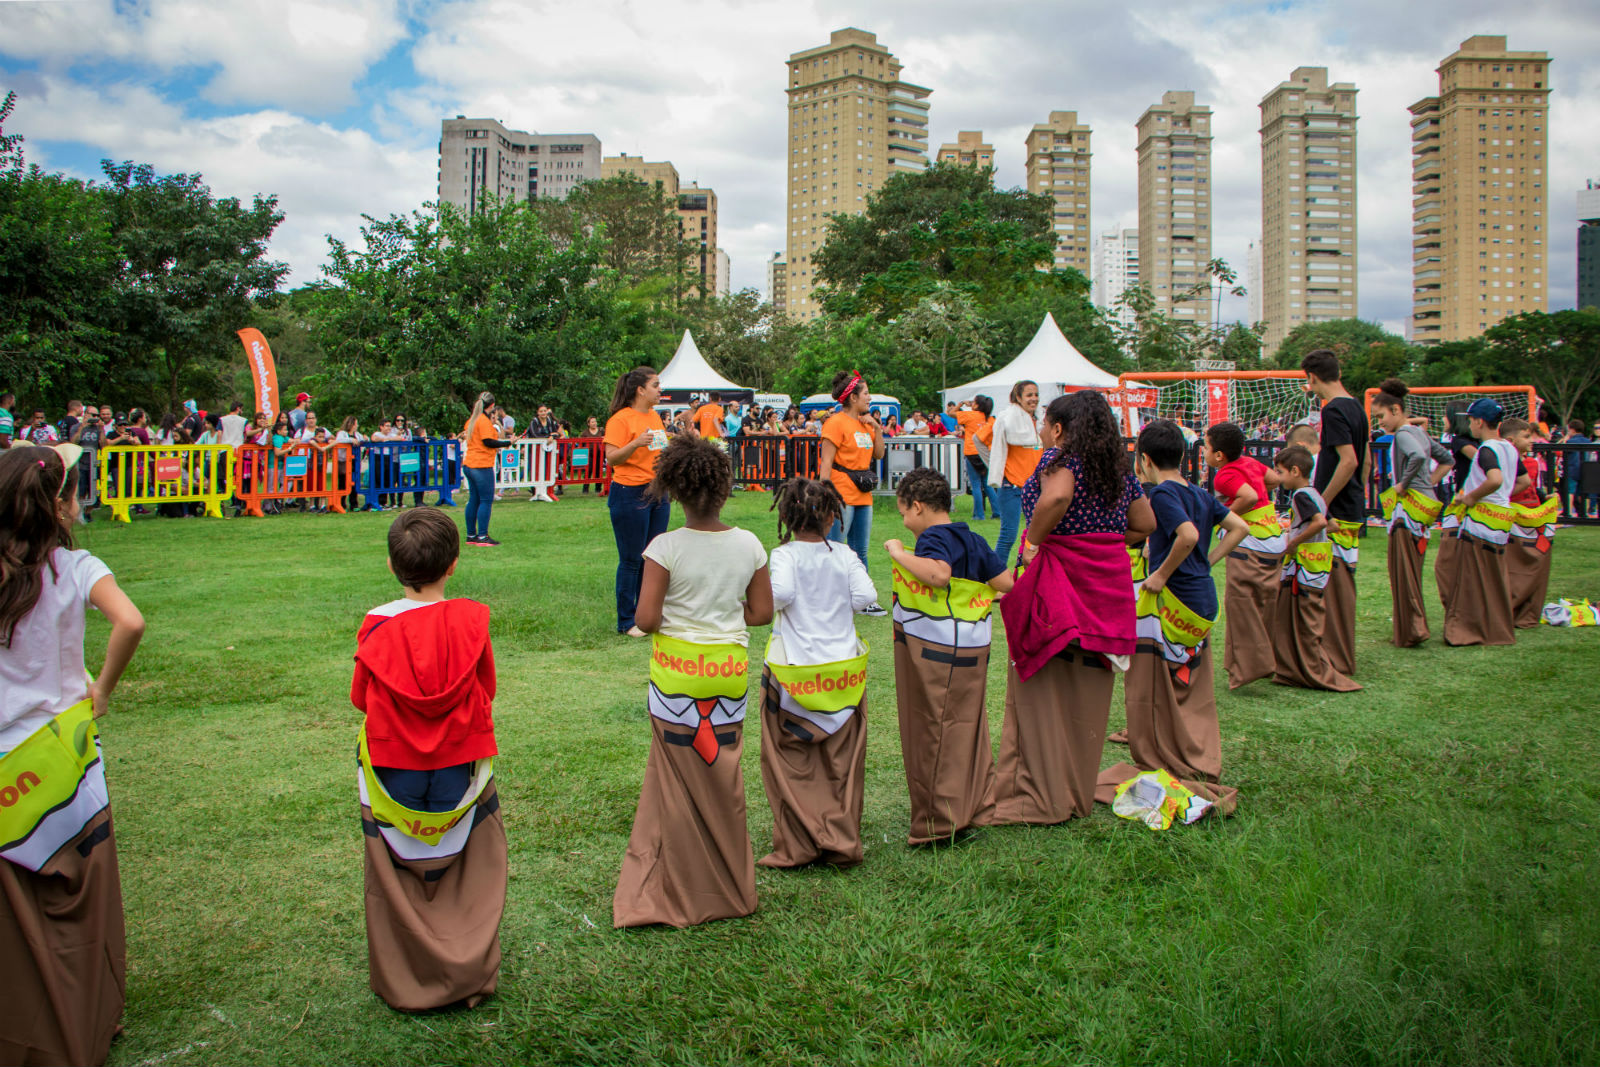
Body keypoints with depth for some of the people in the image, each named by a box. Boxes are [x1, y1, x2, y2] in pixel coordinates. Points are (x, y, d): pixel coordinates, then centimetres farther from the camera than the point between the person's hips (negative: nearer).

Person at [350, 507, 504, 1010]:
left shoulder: (377, 626, -11)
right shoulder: (471, 620, -12)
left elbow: (361, 698, 0)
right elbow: (487, 690, 0)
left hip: (392, 769, 0)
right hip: (461, 768, 0)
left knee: (396, 879, 13)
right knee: (470, 872, 13)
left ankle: (403, 982, 23)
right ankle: (470, 974, 21)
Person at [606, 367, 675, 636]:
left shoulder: (655, 416, 14)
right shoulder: (621, 419, -11)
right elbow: (611, 458, -14)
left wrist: (683, 438, 9)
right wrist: (636, 443, -28)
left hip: (658, 492, 8)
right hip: (630, 494, -8)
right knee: (631, 560, -2)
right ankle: (626, 622, 8)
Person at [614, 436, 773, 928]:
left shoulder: (665, 548, -13)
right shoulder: (749, 546, -3)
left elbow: (646, 619, -15)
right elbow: (761, 612, 3)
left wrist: (672, 621, 6)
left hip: (676, 670, -3)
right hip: (730, 669, 3)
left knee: (678, 779, 9)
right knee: (723, 777, 14)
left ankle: (680, 893, 18)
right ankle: (729, 889, 26)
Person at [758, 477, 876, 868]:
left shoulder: (784, 555, -9)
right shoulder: (845, 557, -1)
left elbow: (781, 592, -25)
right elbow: (866, 596, -9)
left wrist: (769, 601, -3)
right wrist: (839, 604, 9)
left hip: (794, 671, -3)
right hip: (844, 672, 3)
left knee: (792, 766, 7)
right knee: (841, 765, 12)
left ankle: (797, 847, 9)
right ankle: (843, 844, 17)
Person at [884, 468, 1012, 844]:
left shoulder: (934, 539, -15)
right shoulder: (972, 540, 10)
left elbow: (940, 574, -36)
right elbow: (1006, 582, 7)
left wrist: (899, 553, -24)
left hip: (936, 655, -8)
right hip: (972, 650, 9)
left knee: (933, 732, 1)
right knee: (967, 727, 16)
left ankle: (939, 823, 8)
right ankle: (976, 807, 24)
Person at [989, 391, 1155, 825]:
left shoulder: (1061, 456, -8)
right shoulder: (1120, 468, 13)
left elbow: (1056, 497, -29)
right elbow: (1145, 525, 17)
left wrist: (1033, 540, -16)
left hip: (1058, 576, -7)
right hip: (1108, 582, 7)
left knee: (1043, 689, 2)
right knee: (1087, 691, 14)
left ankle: (1042, 797, 6)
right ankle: (1081, 793, 23)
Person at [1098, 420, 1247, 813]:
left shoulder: (1162, 493, -14)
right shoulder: (1199, 493, 11)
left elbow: (1188, 534, -29)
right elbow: (1239, 527, 13)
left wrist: (1162, 574, -18)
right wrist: (1207, 561, 11)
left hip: (1172, 602, -8)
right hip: (1203, 602, 8)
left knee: (1159, 692, 3)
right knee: (1194, 695, 17)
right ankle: (1202, 766, 25)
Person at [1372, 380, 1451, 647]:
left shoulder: (1403, 434, -13)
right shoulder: (1419, 432, 15)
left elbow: (1418, 456, -34)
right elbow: (1446, 460, 25)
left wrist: (1403, 484, -21)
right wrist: (1428, 483, 16)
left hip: (1408, 510, -9)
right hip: (1423, 508, 9)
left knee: (1403, 571, -4)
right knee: (1412, 571, 15)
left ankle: (1410, 632, -3)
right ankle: (1415, 627, 22)